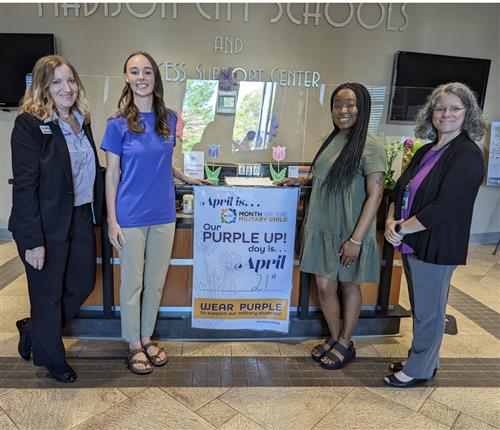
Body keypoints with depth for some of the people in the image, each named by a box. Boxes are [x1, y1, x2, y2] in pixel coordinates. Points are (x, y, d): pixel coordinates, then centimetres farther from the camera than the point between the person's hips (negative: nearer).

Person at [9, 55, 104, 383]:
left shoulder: (82, 121, 8)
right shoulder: (30, 123, -13)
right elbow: (24, 186, -17)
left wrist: (99, 214, 5)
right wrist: (33, 241, -19)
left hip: (82, 218, 7)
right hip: (48, 225, -7)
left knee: (83, 285, 17)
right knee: (48, 293, 11)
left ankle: (34, 330, 44)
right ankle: (51, 358, 36)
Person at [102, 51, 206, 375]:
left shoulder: (169, 119, 4)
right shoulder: (118, 123, -6)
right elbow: (112, 174, -5)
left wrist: (186, 178, 22)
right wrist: (112, 220, -8)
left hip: (163, 214, 4)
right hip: (131, 217, -3)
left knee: (156, 281, 13)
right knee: (132, 283, 8)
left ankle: (147, 338, 33)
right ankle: (134, 345, 27)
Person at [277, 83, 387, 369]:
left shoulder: (371, 148, -13)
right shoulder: (332, 141, 7)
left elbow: (374, 196, -16)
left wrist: (356, 239, -19)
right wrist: (301, 180, 12)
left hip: (349, 233, -5)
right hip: (322, 229, 6)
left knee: (349, 285, 12)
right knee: (325, 286, 10)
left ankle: (345, 344, 32)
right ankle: (334, 338, 32)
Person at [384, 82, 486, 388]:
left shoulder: (468, 155, -13)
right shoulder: (426, 152, 11)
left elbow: (444, 206, -22)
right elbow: (401, 190, 11)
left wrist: (401, 228, -15)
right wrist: (391, 221, -7)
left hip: (436, 247, -8)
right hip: (411, 244, 8)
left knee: (428, 311, 7)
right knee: (421, 308, 20)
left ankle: (419, 370, 25)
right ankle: (424, 359, 38)